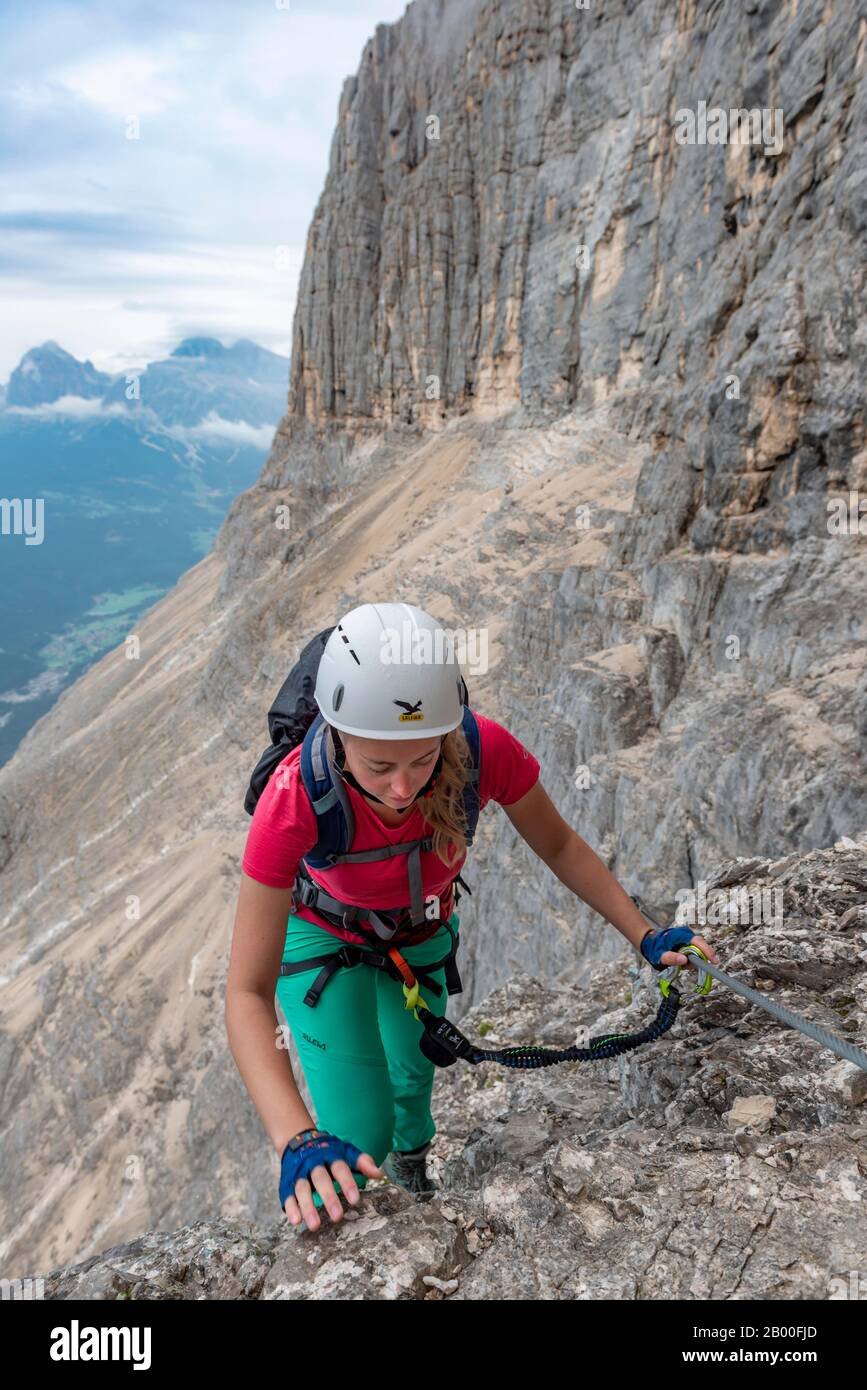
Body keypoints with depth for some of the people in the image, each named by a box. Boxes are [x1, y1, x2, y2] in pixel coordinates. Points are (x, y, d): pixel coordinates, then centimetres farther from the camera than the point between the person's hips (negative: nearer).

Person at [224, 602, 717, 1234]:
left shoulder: (486, 750, -36)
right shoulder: (295, 799, -42)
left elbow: (561, 847, -14)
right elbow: (248, 993, -37)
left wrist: (647, 938, -21)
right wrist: (298, 1141, -48)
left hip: (423, 936, 3)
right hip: (323, 938, -2)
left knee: (414, 1078, 23)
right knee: (360, 1132, -10)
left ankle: (411, 1162, 61)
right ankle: (320, 1224, 28)